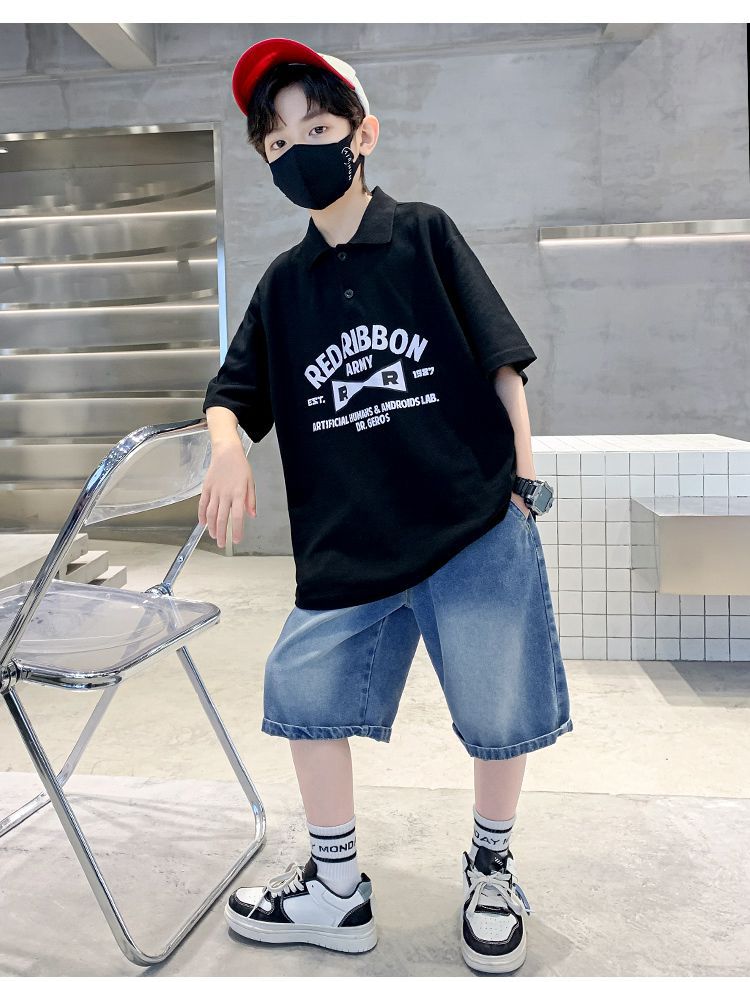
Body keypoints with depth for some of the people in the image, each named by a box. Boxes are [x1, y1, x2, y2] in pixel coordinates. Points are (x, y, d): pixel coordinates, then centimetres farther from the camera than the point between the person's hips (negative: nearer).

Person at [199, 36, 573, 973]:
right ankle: (336, 890, 28)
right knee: (305, 694, 6)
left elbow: (501, 360, 0)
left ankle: (490, 869, 35)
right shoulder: (284, 282, 10)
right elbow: (233, 393, 11)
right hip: (347, 539, 4)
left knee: (500, 713, 5)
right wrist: (227, 443, -11)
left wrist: (522, 474, -2)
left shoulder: (425, 233, 0)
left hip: (476, 520, -3)